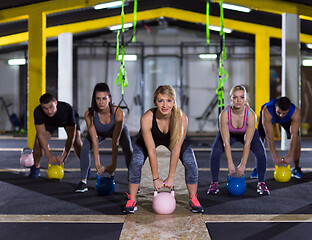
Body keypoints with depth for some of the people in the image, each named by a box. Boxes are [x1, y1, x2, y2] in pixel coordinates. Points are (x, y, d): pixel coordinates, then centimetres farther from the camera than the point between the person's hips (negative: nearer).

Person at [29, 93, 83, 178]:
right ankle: (36, 168, 3)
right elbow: (41, 134, -29)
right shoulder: (38, 112, -36)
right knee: (38, 140, -19)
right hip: (49, 122, 2)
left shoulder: (67, 109, -43)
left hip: (68, 120, -2)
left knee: (76, 140, -24)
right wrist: (49, 155, -34)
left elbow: (71, 136, -36)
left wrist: (64, 156, -38)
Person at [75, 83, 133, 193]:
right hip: (99, 132, 1)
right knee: (85, 148, -21)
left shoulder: (118, 112, -40)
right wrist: (97, 164, -33)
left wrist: (113, 164, -36)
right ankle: (83, 181, -9)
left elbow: (115, 141, -36)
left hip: (118, 130, -1)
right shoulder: (89, 114, -35)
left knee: (128, 149, -24)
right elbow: (94, 140, -31)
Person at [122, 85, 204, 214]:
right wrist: (156, 178, -23)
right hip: (148, 140, -1)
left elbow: (176, 149, -27)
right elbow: (151, 151, -29)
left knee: (191, 163, -16)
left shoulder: (182, 118, -36)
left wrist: (171, 177, -22)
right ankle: (131, 201, -2)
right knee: (136, 163, -21)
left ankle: (193, 200, 5)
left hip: (174, 140, 1)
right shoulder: (146, 118, -38)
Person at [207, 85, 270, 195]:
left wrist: (243, 164, -30)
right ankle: (214, 183, -2)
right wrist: (230, 163, -30)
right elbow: (226, 142, -30)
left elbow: (247, 143, -31)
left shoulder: (251, 115, -36)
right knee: (215, 153, -23)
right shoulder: (224, 114, -36)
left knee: (261, 154, -21)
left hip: (248, 133, 0)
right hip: (229, 133, 0)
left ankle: (261, 184, 2)